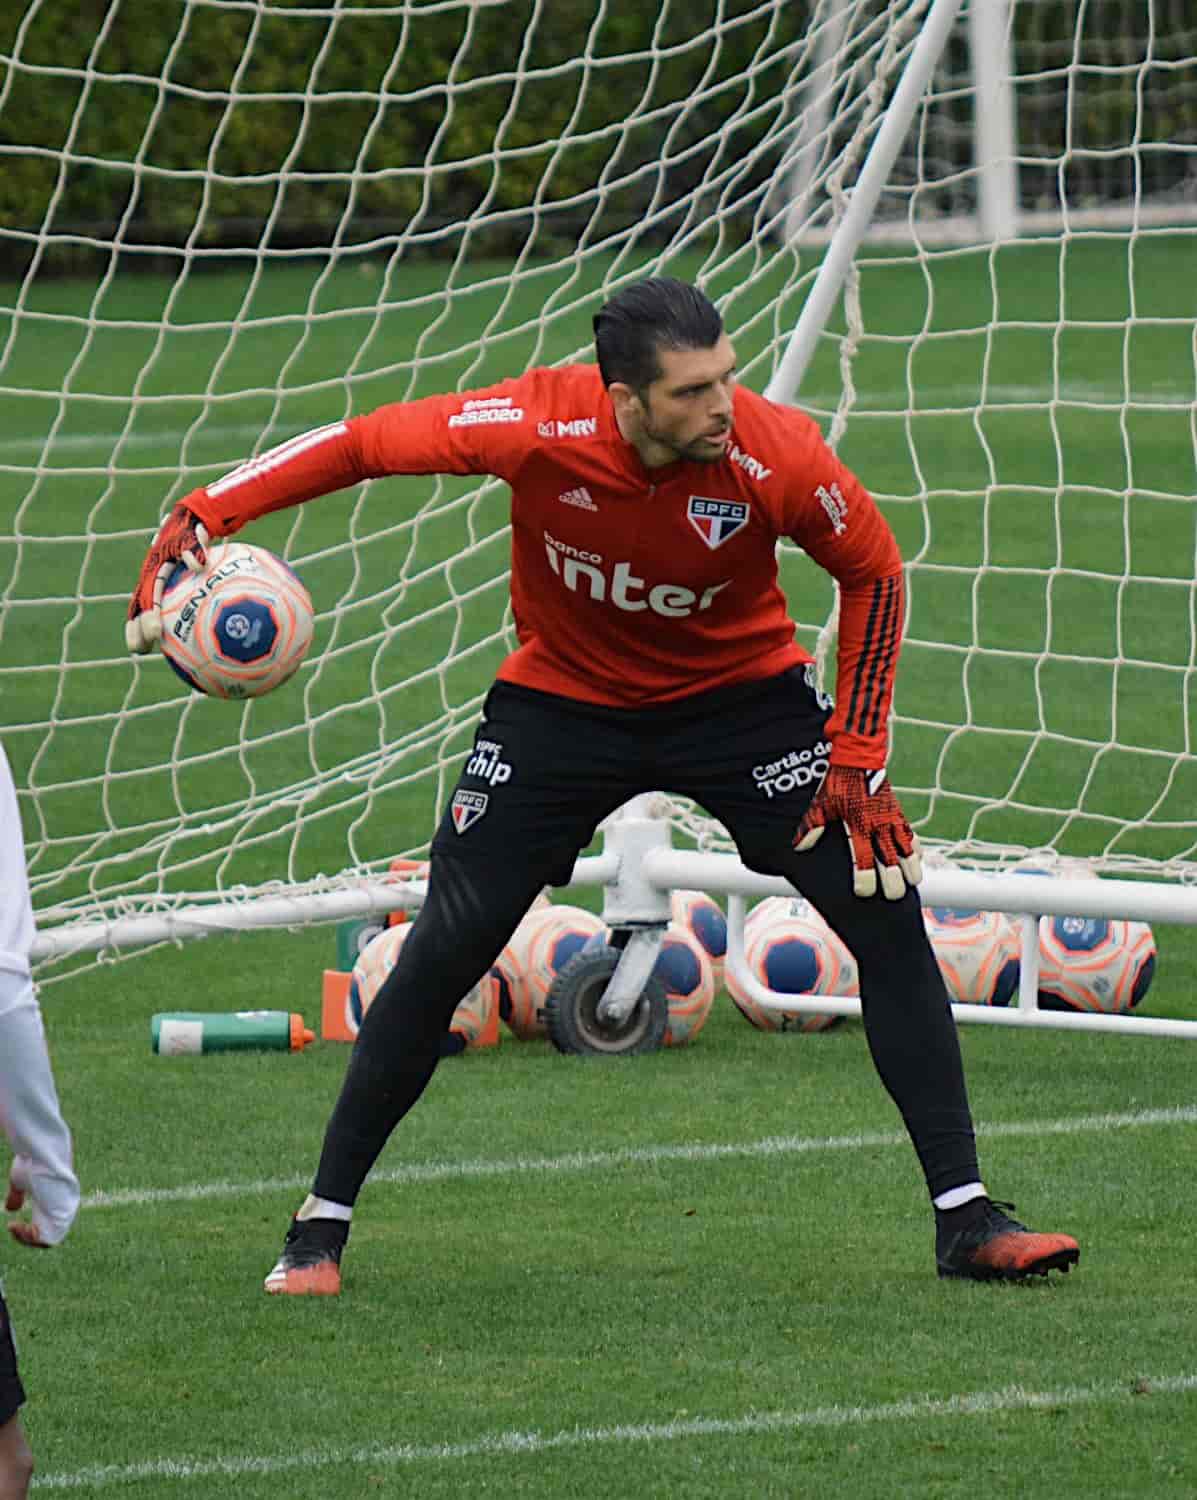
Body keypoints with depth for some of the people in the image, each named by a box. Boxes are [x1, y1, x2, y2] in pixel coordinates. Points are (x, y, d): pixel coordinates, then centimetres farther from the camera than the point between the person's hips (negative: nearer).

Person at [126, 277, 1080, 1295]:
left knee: (883, 913, -12)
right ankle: (322, 1225, 8)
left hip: (740, 694, 0)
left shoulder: (777, 456, -28)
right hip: (565, 700, 0)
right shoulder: (540, 426, -29)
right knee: (448, 946, -7)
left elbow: (875, 573, -9)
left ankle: (965, 1218, -3)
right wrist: (203, 519, -23)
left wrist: (859, 756, -10)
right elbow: (360, 445, -15)